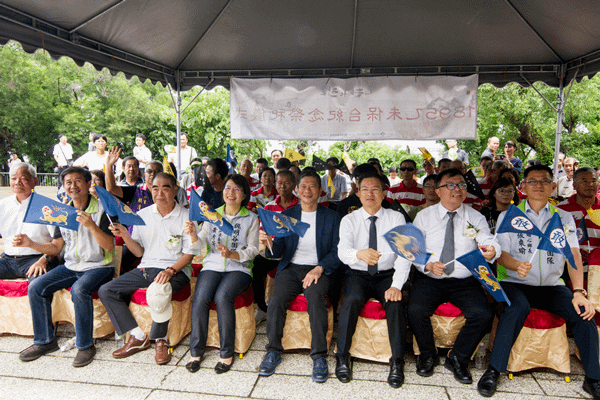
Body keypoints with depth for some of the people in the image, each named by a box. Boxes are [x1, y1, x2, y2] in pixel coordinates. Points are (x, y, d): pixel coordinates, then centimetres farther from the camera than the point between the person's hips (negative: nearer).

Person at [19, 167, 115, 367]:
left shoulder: (102, 209, -9)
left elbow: (109, 246, -15)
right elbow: (55, 247, 11)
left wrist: (92, 226, -29)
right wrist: (31, 244, -5)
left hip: (99, 266, -6)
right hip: (71, 266, 6)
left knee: (79, 290, -33)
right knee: (36, 287, -11)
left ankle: (85, 345, -16)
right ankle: (45, 341, 6)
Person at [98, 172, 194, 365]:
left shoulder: (186, 217, -3)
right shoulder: (143, 215, 9)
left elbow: (189, 254, -5)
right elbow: (139, 252, 10)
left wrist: (170, 270, -21)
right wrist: (125, 235, -6)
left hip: (176, 270, -5)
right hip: (145, 269, 6)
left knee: (158, 292, -37)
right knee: (105, 291, -8)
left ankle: (160, 339, -10)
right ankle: (138, 337, -1)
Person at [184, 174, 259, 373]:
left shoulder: (251, 218, 8)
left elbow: (253, 249, 1)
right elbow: (200, 243, 4)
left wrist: (232, 254, -16)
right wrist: (193, 233, -18)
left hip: (239, 268, -2)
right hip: (212, 266, 2)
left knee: (222, 297, -31)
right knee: (200, 299, -25)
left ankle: (227, 353, -15)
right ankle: (196, 351, -7)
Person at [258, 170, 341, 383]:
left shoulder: (332, 217, 7)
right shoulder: (286, 215, 11)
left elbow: (337, 252, 0)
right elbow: (279, 251, 7)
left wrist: (319, 269, -16)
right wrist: (269, 243, -16)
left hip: (318, 269, -2)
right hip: (291, 268, 2)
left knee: (316, 299, -32)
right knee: (276, 300, -25)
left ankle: (319, 356, -18)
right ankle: (273, 351, -6)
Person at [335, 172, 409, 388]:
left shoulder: (396, 218, 0)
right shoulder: (349, 220, 0)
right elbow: (342, 251, -18)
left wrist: (396, 285, -22)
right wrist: (359, 254, -42)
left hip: (387, 275, 0)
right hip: (357, 274, 0)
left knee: (395, 302, -28)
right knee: (352, 300, -29)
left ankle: (397, 362, -13)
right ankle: (342, 357, -13)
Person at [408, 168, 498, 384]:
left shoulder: (476, 218, 7)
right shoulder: (424, 216, 4)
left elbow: (488, 241, -9)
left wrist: (491, 251, -33)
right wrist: (428, 265, -21)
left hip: (465, 281, 1)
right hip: (428, 279, -1)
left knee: (484, 315, -23)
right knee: (415, 310, -26)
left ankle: (457, 359, 4)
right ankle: (428, 356, 5)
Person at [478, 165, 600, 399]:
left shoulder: (563, 218, 9)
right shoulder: (508, 216, 5)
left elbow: (574, 254, -3)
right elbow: (501, 254, -3)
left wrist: (579, 291, -17)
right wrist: (516, 265, -26)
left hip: (551, 285, 3)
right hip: (515, 284, -2)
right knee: (518, 308, -32)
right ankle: (493, 371, -23)